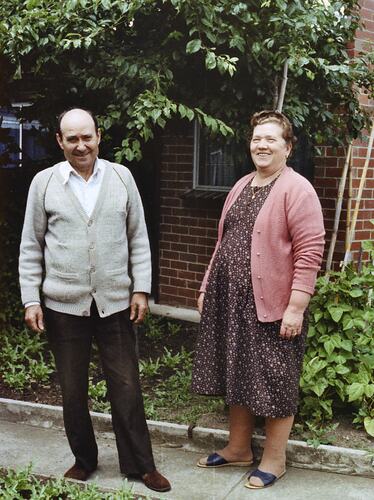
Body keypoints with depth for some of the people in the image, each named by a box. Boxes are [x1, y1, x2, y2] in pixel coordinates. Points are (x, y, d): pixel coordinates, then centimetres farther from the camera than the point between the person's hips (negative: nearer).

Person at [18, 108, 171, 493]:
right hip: (63, 305, 0)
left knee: (126, 388, 6)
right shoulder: (44, 182, 0)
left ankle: (139, 464, 20)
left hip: (115, 302, 0)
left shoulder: (121, 177, 3)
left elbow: (138, 238, 6)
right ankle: (83, 460, 30)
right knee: (72, 390, 12)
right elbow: (30, 247, 3)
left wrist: (141, 289, 1)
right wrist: (30, 299, -2)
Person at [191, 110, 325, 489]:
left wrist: (296, 307, -21)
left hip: (271, 303, -7)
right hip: (229, 300, 7)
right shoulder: (241, 186, 13)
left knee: (274, 381, 6)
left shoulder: (296, 189, -11)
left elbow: (309, 251, -16)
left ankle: (274, 459, 23)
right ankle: (238, 448, 34)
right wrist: (207, 287, 16)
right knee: (236, 374, 17)